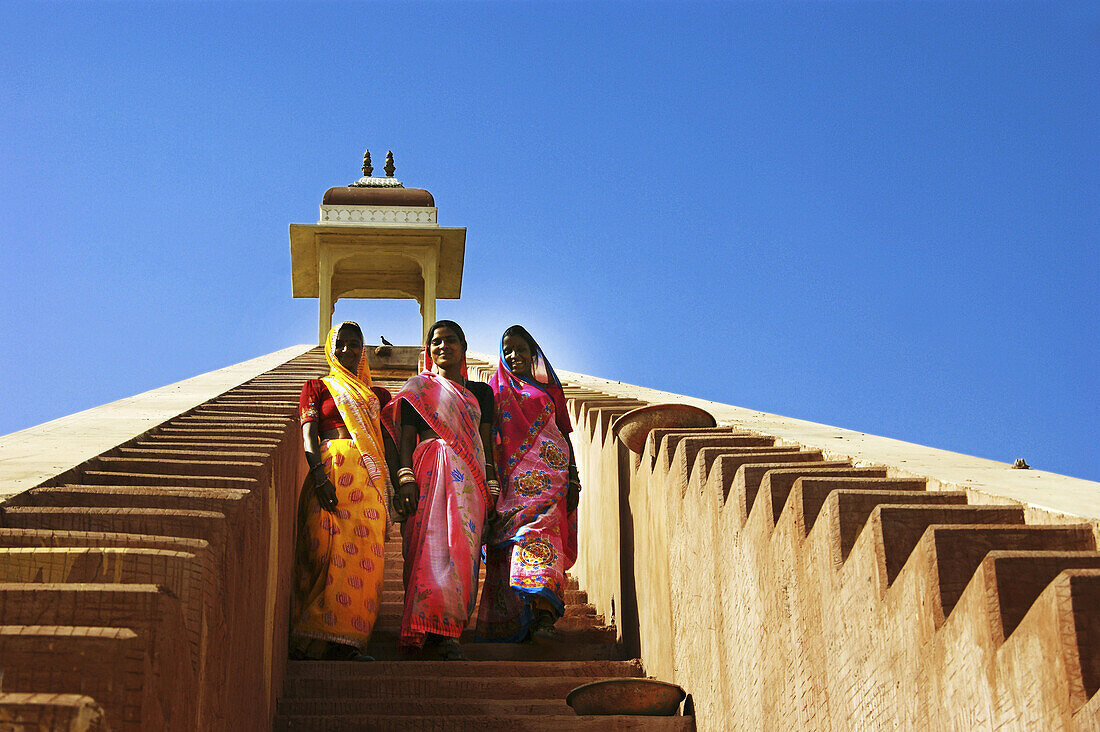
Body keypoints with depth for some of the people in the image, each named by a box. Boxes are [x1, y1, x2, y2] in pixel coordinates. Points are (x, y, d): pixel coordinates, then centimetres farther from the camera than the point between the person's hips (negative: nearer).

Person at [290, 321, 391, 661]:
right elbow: (309, 435, 1)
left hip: (370, 477, 3)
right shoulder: (317, 388, 15)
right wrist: (319, 476, -16)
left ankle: (346, 641, -9)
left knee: (366, 554, -9)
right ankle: (334, 640, -15)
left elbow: (390, 444, 19)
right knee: (333, 550, -13)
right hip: (331, 470, -3)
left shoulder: (377, 395, 25)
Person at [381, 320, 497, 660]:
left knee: (462, 552, -8)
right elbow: (406, 438, 6)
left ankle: (447, 633, -7)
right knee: (432, 547, -15)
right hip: (430, 475, -3)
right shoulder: (418, 387, 14)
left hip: (470, 480, 3)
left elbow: (486, 443, 19)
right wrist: (405, 480, -8)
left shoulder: (481, 392, 22)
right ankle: (440, 633, -17)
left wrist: (492, 488, 10)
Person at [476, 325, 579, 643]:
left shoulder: (548, 389, 22)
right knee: (511, 534, -14)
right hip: (511, 473, 1)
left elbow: (565, 435, 19)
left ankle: (544, 611, -35)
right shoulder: (495, 390, 20)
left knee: (540, 524, -22)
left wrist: (573, 479, 7)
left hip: (549, 469, -1)